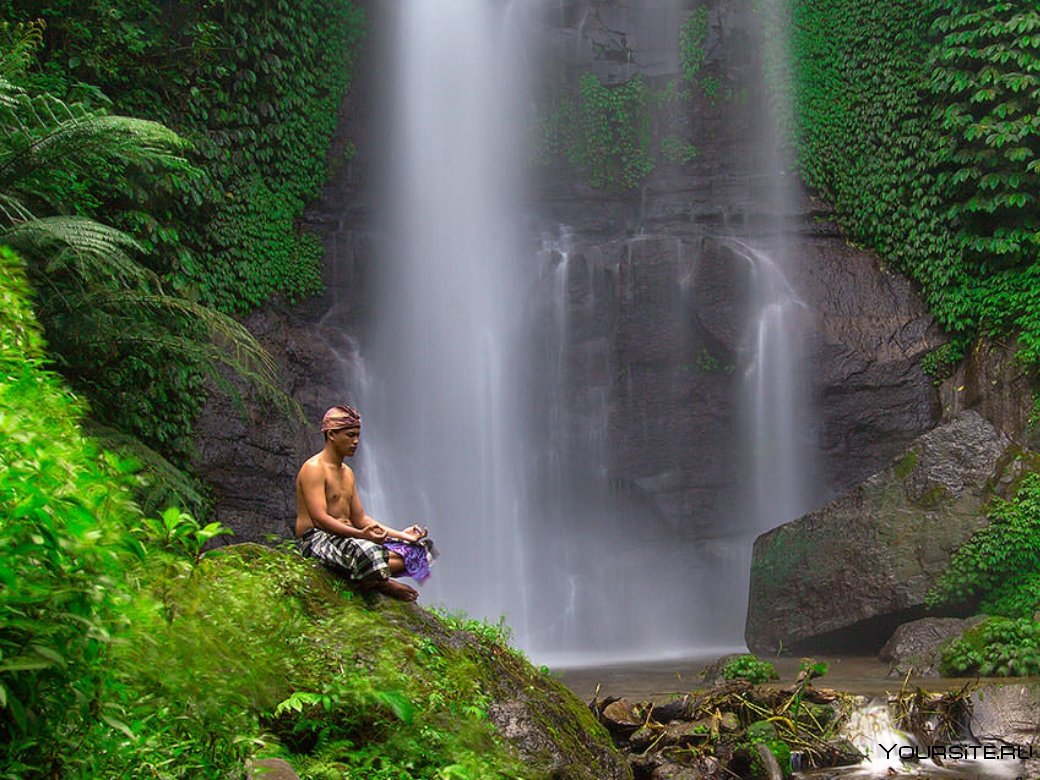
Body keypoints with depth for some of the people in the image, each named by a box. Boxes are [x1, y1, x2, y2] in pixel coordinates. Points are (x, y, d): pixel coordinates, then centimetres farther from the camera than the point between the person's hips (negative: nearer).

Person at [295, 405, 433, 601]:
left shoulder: (347, 472, 20)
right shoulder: (314, 469, -10)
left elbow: (360, 518, 18)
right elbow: (319, 518, -21)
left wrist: (401, 534, 7)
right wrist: (361, 534, -33)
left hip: (346, 536, 9)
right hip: (316, 539, -9)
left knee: (412, 549, -7)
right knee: (363, 550, -40)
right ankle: (380, 584, -11)